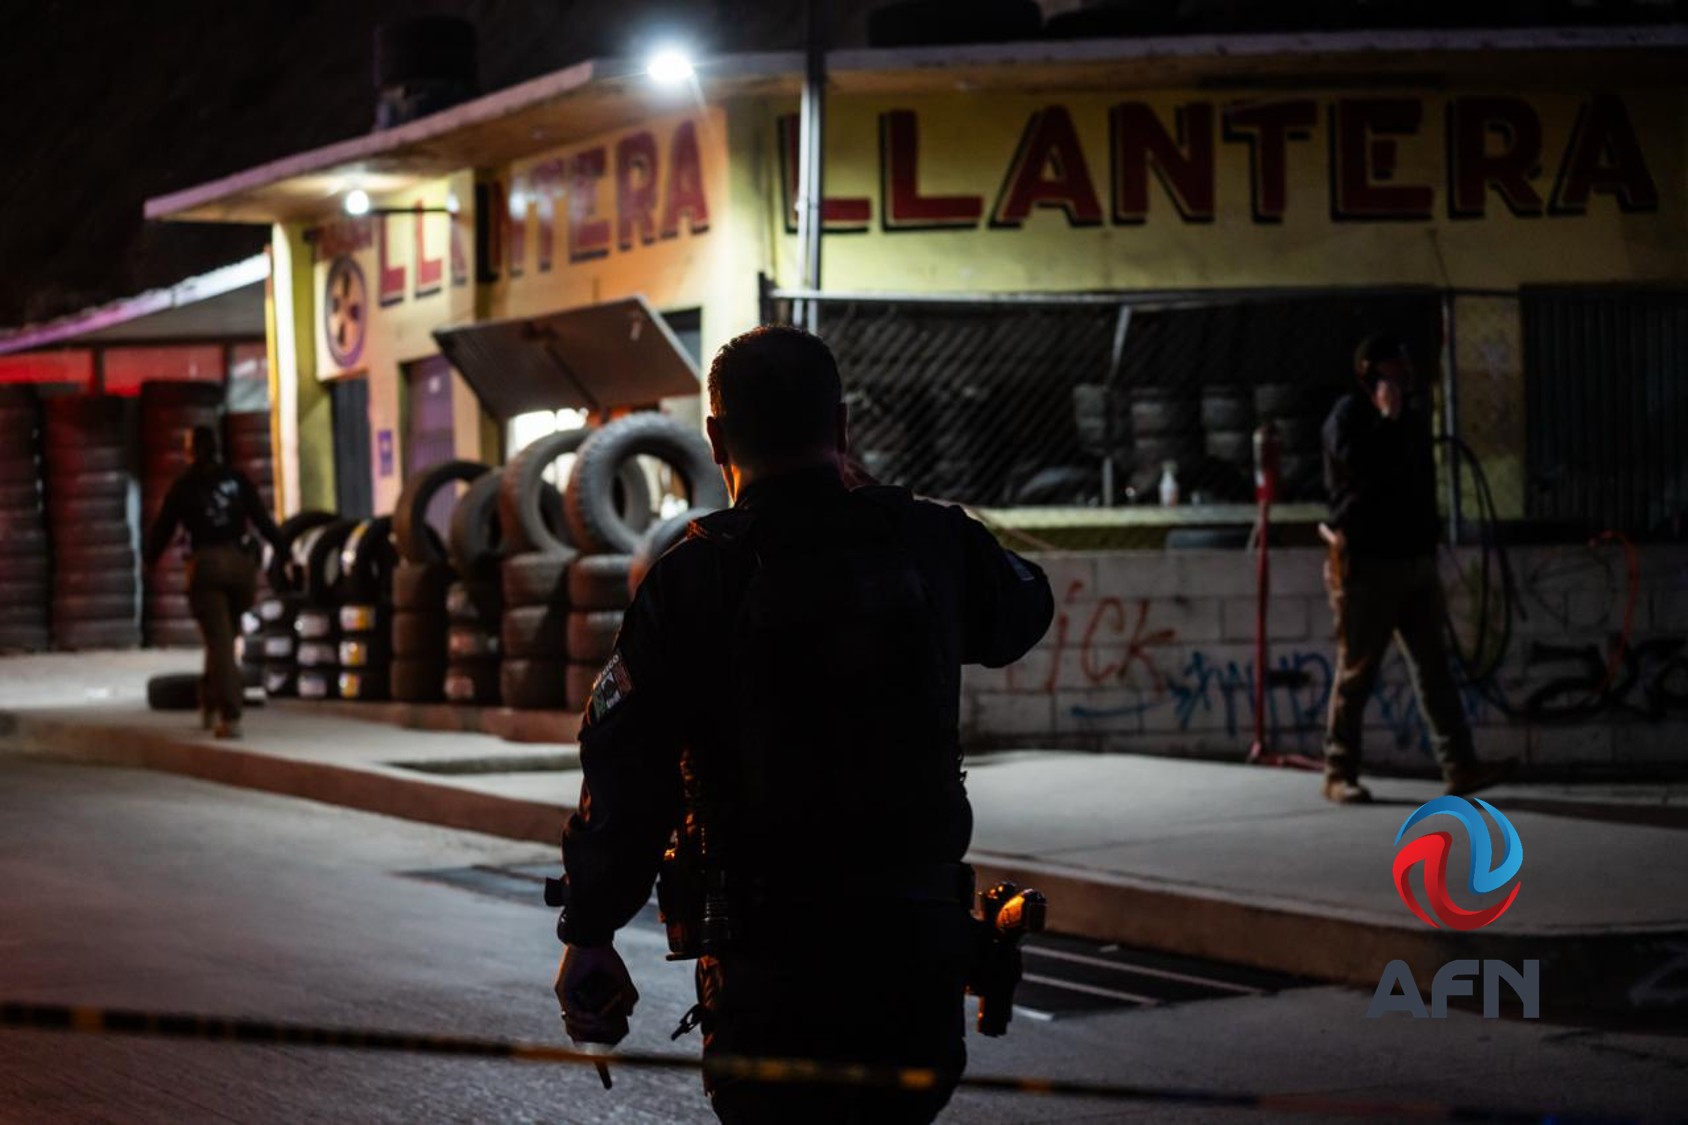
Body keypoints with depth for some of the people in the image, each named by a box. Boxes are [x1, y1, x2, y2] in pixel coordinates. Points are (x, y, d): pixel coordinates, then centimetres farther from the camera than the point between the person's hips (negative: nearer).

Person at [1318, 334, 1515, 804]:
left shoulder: (1412, 416, 17)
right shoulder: (1348, 416, -6)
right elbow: (1365, 469, -25)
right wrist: (1388, 416, -17)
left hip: (1415, 559, 7)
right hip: (1368, 565, -7)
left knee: (1434, 668, 1)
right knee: (1357, 672, -2)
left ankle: (1460, 767, -2)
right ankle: (1339, 774, 5)